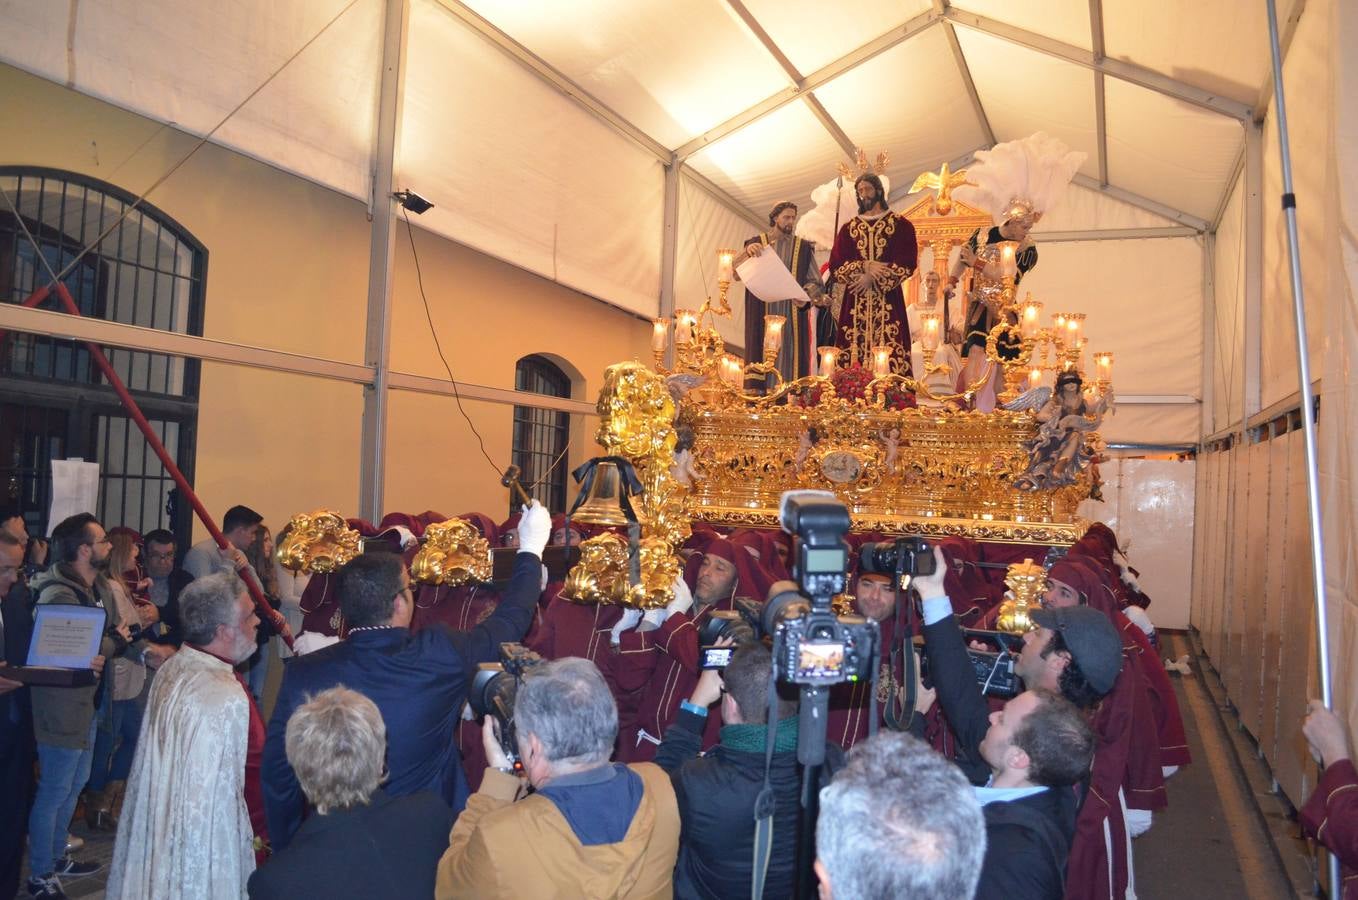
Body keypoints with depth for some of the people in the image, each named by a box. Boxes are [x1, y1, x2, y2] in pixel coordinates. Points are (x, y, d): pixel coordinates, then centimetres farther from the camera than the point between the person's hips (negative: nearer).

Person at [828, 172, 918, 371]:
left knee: (889, 355, -10)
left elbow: (907, 264, -3)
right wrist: (865, 266, -11)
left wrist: (872, 278, -12)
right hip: (855, 302, 2)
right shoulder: (848, 228, 15)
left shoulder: (900, 225, 8)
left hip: (889, 302, -2)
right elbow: (835, 266, 5)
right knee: (853, 355, -5)